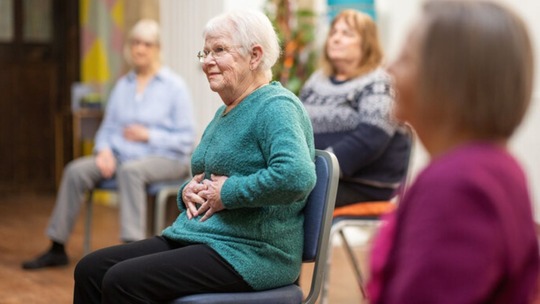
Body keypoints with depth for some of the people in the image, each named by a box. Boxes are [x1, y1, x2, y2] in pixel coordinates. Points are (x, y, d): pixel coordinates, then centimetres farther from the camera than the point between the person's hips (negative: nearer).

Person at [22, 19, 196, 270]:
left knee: (130, 170, -38)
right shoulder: (122, 85, 12)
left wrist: (149, 135, -17)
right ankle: (57, 249, -11)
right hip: (121, 155, 5)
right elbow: (108, 127, 13)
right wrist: (104, 150, -8)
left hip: (164, 158, -5)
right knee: (76, 170, -18)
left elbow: (186, 139, -7)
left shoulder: (174, 86, -3)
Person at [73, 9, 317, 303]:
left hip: (250, 254, -10)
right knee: (90, 269, -3)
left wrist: (229, 193, -20)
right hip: (198, 236, 10)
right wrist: (189, 190, 7)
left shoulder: (275, 107, -12)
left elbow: (296, 176, -30)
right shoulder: (225, 112, 19)